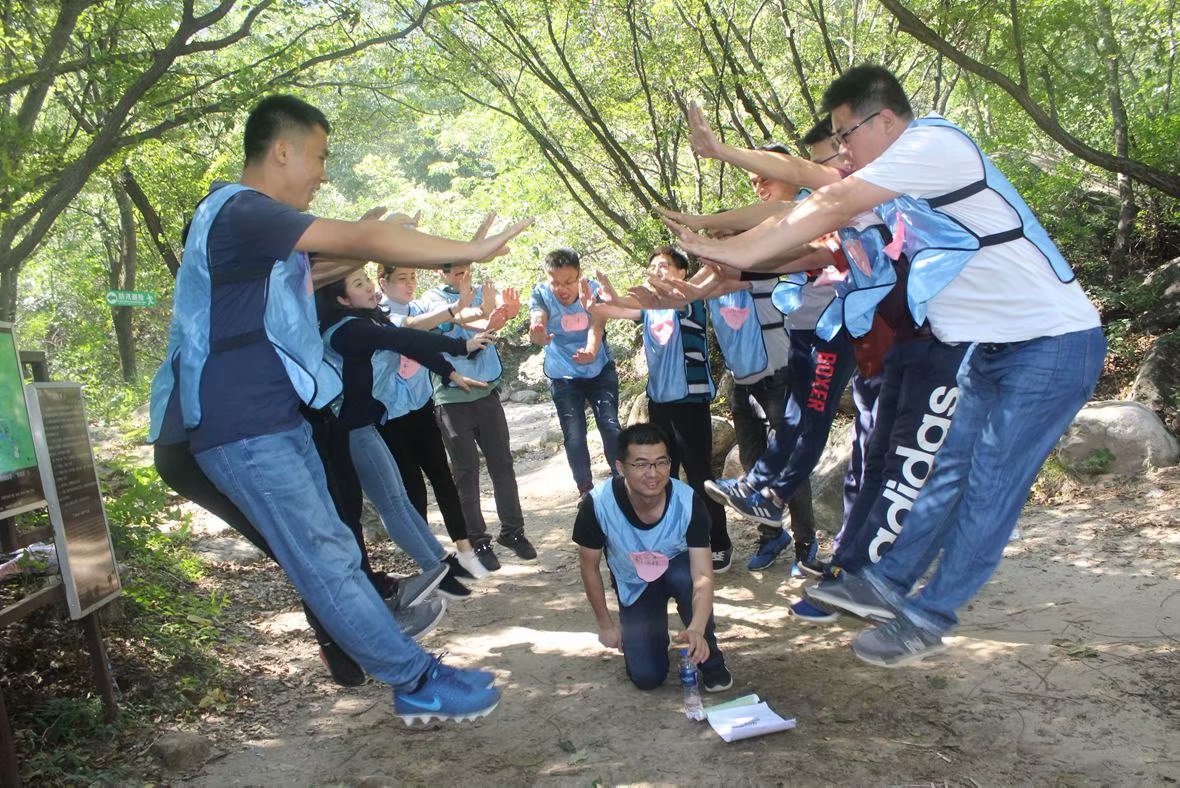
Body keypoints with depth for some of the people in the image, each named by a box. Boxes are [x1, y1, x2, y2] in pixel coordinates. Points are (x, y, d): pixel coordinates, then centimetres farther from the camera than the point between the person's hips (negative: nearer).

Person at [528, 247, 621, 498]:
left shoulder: (594, 290, -18)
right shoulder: (541, 294, -19)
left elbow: (596, 327, -31)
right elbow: (537, 320, -38)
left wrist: (591, 351, -53)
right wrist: (538, 334, -63)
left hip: (600, 370, 0)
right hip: (563, 377, 0)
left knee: (611, 426, -7)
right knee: (574, 437, -2)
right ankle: (586, 491, 14)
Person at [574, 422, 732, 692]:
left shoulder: (688, 502, -31)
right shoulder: (597, 503, -31)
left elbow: (703, 577, -35)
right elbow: (589, 567, -13)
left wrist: (696, 629, -53)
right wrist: (606, 625, -6)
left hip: (676, 568, 0)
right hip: (634, 586, 1)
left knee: (685, 577, -38)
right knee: (647, 677, -11)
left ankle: (710, 659, -11)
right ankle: (653, 627, 23)